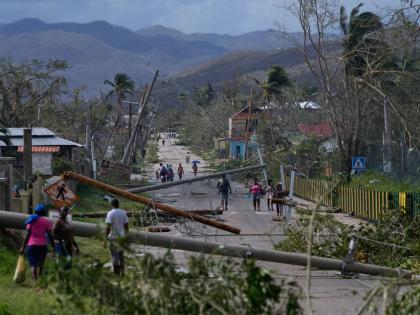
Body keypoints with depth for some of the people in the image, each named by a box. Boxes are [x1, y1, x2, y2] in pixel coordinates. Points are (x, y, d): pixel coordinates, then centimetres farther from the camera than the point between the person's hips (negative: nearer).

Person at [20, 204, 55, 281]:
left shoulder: (32, 220, 2)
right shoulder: (46, 222, 2)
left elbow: (27, 235, -3)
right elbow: (50, 236, -2)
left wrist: (23, 247, 0)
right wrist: (53, 248, 3)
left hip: (32, 245, -1)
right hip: (42, 246, 1)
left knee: (33, 265, -4)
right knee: (40, 265, 15)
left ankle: (35, 280, -19)